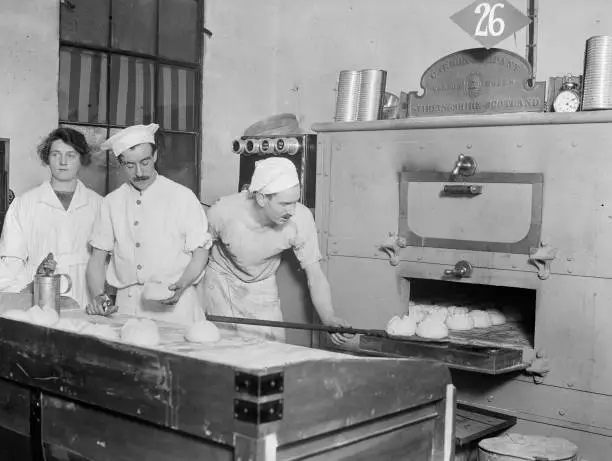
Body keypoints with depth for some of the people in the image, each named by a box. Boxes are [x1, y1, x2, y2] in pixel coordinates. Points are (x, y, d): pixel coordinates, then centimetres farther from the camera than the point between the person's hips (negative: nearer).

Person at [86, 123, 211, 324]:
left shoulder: (182, 197, 2)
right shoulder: (111, 202, 11)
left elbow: (200, 252, 2)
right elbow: (98, 257, 11)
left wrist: (180, 286, -14)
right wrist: (99, 296, -6)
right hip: (127, 305, 3)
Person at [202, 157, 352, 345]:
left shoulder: (302, 218, -26)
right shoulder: (223, 212, -29)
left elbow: (315, 276, -21)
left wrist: (330, 320, -33)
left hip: (262, 288, 1)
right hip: (220, 282, -1)